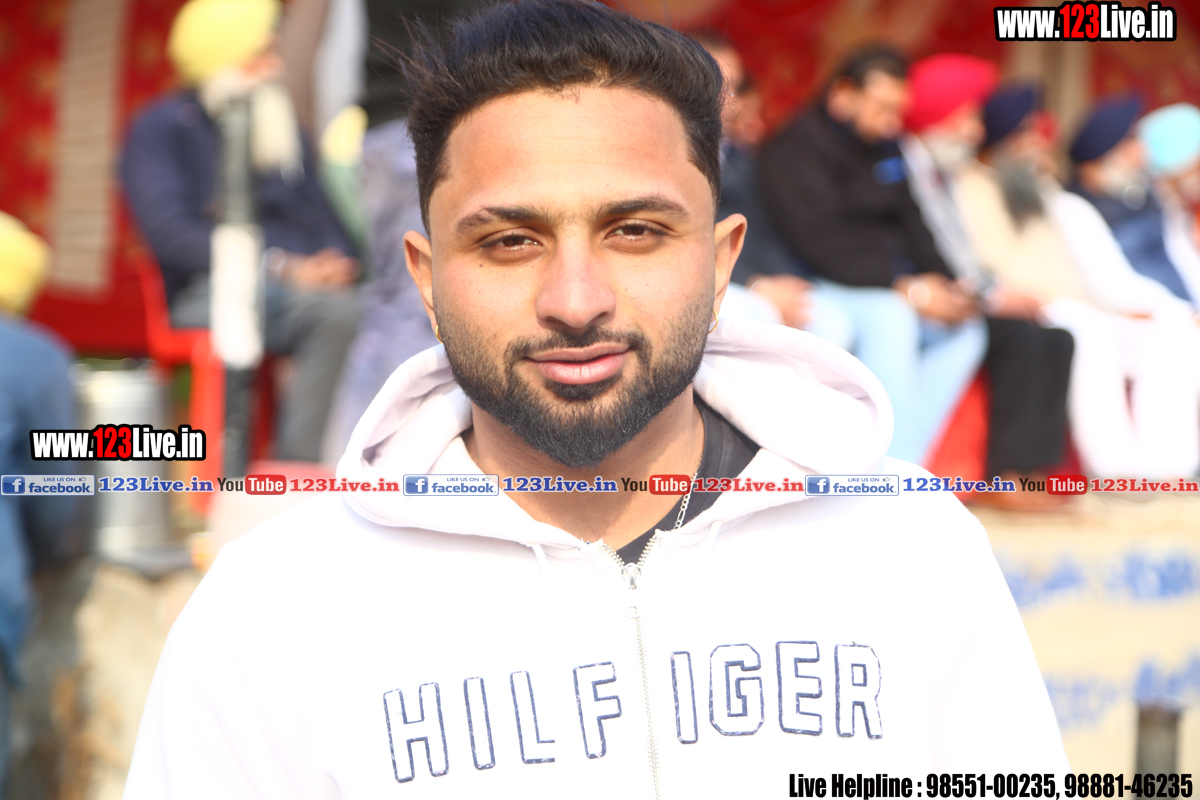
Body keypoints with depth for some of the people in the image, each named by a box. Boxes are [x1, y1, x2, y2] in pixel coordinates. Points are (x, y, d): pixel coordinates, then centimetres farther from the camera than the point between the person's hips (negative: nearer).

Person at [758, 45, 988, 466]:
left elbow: (913, 226, 14)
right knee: (891, 319, -34)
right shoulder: (794, 149, -10)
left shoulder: (886, 148, 16)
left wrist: (949, 283, -6)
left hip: (894, 283, 8)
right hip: (826, 286, -8)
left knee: (967, 326, -13)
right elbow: (822, 242, -20)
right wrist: (906, 288, -26)